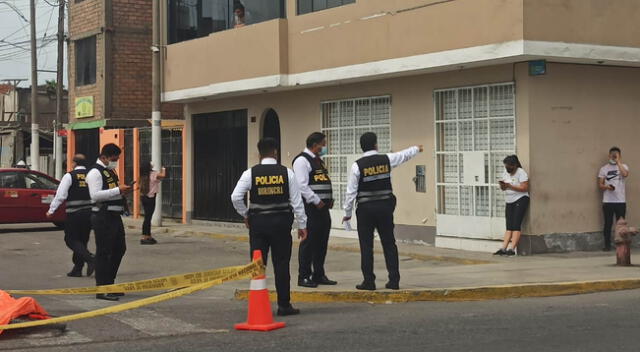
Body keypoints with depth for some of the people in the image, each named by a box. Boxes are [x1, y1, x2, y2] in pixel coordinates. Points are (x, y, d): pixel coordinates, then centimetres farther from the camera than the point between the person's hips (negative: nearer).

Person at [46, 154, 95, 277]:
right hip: (90, 212, 5)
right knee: (82, 240, 14)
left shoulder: (69, 176, -6)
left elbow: (60, 195, -10)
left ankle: (90, 258, -17)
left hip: (74, 213, -5)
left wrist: (51, 210, -5)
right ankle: (77, 269, 17)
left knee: (71, 239, 4)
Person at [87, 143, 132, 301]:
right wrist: (118, 190, -24)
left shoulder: (111, 171, 19)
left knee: (119, 249, 16)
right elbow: (95, 195, -23)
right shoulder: (95, 173, -11)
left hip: (115, 216, 10)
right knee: (103, 253, -5)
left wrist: (123, 192, 10)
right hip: (103, 217, -10)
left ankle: (109, 283, 27)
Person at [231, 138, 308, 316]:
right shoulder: (286, 173, -3)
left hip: (258, 222, 0)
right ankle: (284, 305, 8)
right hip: (281, 221, 0)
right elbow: (296, 200, -1)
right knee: (281, 264, 5)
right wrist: (302, 225, 6)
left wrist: (245, 215, 11)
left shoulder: (250, 173, -3)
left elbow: (235, 197, -6)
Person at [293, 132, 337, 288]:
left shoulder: (319, 161, 20)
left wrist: (330, 199, 11)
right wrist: (316, 201, -18)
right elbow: (302, 185, -18)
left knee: (322, 242, 12)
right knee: (308, 242, -6)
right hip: (310, 207, -9)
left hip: (323, 207, 9)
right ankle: (304, 277, -1)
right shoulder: (302, 160, -10)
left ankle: (319, 275, 20)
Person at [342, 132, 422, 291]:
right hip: (385, 207, 3)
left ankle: (368, 281, 2)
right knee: (389, 244, 10)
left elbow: (351, 191, -6)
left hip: (365, 209, -3)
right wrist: (417, 149, 42)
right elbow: (404, 155, 21)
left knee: (366, 246, 2)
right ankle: (394, 280, 11)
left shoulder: (358, 165, -8)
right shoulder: (386, 159, 0)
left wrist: (347, 212, 5)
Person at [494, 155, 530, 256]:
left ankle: (512, 249, -19)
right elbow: (503, 188, 15)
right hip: (509, 202, 7)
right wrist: (502, 185, -10)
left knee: (516, 225, -13)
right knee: (509, 227, 1)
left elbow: (525, 188, -18)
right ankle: (503, 248, -6)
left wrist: (510, 186, -24)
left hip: (520, 200, -7)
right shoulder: (505, 173, 12)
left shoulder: (521, 173, -10)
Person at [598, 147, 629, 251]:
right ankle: (607, 245, 8)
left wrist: (618, 162, -17)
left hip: (621, 201, 0)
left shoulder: (623, 166, 5)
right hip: (607, 201, 0)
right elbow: (600, 184, 5)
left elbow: (625, 174, -19)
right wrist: (606, 186, -16)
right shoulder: (604, 168, 8)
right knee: (608, 223, 2)